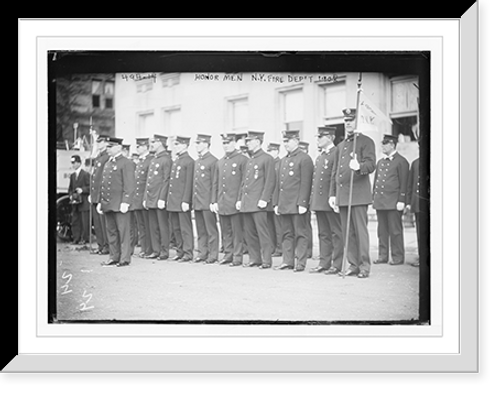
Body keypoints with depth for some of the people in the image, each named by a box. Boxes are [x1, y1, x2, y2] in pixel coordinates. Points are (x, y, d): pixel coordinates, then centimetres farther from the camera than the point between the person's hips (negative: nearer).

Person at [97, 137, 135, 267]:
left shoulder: (126, 163, -6)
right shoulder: (107, 164, 19)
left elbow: (129, 185, -13)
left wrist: (125, 202, -20)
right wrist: (100, 201, 17)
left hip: (120, 204, -8)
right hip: (107, 204, 8)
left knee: (123, 231, -4)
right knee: (111, 231, 10)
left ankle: (124, 258, 0)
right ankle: (114, 257, 17)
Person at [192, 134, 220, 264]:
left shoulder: (213, 161, -8)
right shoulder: (196, 162, 16)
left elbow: (215, 183, -12)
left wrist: (213, 201, -15)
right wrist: (193, 200, 15)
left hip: (207, 203, -8)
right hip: (197, 203, 8)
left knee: (211, 230, -2)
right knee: (200, 231, 10)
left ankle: (213, 255, 3)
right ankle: (202, 253, 16)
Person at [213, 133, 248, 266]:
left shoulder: (242, 160, -4)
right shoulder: (220, 162, 16)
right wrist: (215, 201, 12)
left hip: (235, 203, -6)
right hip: (222, 204, 6)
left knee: (237, 232, -2)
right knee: (225, 232, 10)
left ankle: (237, 257, 3)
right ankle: (228, 254, 19)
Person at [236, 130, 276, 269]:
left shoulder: (267, 159, -5)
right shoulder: (249, 160, 20)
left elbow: (270, 181, -11)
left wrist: (264, 199, -17)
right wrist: (239, 199, 17)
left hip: (258, 203, -8)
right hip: (246, 203, 8)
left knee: (262, 232, -7)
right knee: (249, 233, 8)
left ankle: (267, 260, -4)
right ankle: (254, 259, 14)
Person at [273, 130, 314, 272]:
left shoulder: (304, 159, -6)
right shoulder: (283, 160, 18)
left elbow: (306, 183, -13)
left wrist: (302, 203, -18)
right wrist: (276, 203, 14)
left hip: (297, 205, -7)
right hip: (284, 205, 8)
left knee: (300, 234, -2)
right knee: (287, 234, 10)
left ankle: (301, 263, 1)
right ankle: (287, 261, 14)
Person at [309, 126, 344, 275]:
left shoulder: (337, 153, -8)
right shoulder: (320, 157, 19)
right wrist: (312, 199, 15)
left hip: (331, 201, -8)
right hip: (319, 201, 9)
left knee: (336, 233, -2)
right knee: (323, 233, 11)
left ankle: (337, 264, 1)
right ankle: (324, 263, 16)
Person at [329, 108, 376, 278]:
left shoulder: (366, 141, 1)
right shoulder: (341, 145, 21)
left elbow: (371, 164, -12)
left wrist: (359, 166, -33)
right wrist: (332, 194, 16)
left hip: (358, 195, -6)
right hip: (342, 196, 6)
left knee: (360, 231, -6)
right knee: (347, 232, 6)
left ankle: (364, 266, 0)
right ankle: (353, 265, 13)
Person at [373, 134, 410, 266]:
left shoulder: (401, 161, -3)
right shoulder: (380, 162, 18)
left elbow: (404, 183, -8)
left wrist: (401, 201, -13)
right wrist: (374, 198, 15)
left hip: (393, 203, -7)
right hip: (380, 202, 7)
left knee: (395, 230, -2)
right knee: (382, 230, 8)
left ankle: (398, 257, 4)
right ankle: (383, 256, 14)